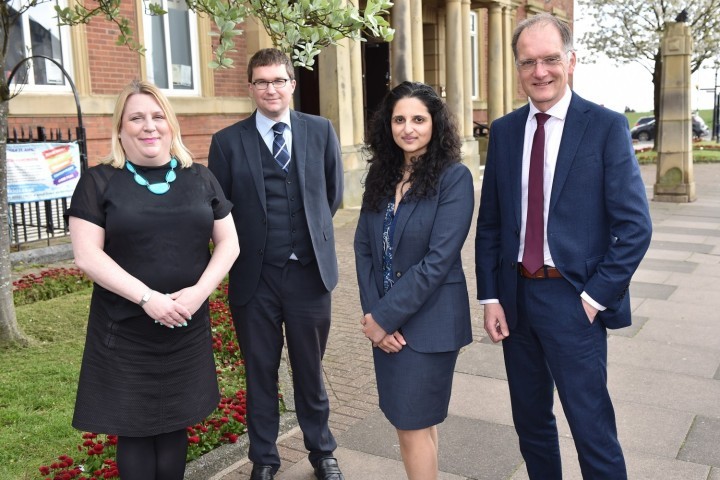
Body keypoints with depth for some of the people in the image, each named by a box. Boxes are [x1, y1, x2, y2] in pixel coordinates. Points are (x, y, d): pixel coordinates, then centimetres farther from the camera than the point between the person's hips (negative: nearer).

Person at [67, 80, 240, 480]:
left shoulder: (200, 179, 7)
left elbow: (228, 243, 5)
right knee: (134, 431, 7)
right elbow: (87, 255, -8)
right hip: (124, 331, -2)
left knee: (175, 425, 12)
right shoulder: (99, 182, -1)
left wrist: (200, 291, -11)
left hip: (187, 327, 2)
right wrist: (147, 298, -17)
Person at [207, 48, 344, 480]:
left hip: (309, 271, 1)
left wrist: (310, 232, 10)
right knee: (260, 372, 14)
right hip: (254, 277, 0)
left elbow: (332, 194, 10)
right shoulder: (228, 141, -1)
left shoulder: (321, 131, 2)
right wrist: (244, 249, 4)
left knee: (310, 371, 15)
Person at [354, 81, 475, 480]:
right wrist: (373, 313, -8)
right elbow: (363, 247, 3)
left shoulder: (454, 177, -12)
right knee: (408, 421, 17)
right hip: (383, 320, 6)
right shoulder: (380, 174, 5)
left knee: (413, 425, 3)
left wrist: (385, 317, -16)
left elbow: (437, 261, -18)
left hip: (428, 321, -5)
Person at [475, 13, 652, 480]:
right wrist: (490, 297, 2)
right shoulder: (504, 130, 6)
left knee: (592, 427, 2)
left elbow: (635, 227, -8)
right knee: (530, 420, 17)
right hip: (515, 296, 5)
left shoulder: (607, 127, -6)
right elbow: (489, 222, 8)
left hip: (574, 299, -4)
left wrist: (595, 296, -12)